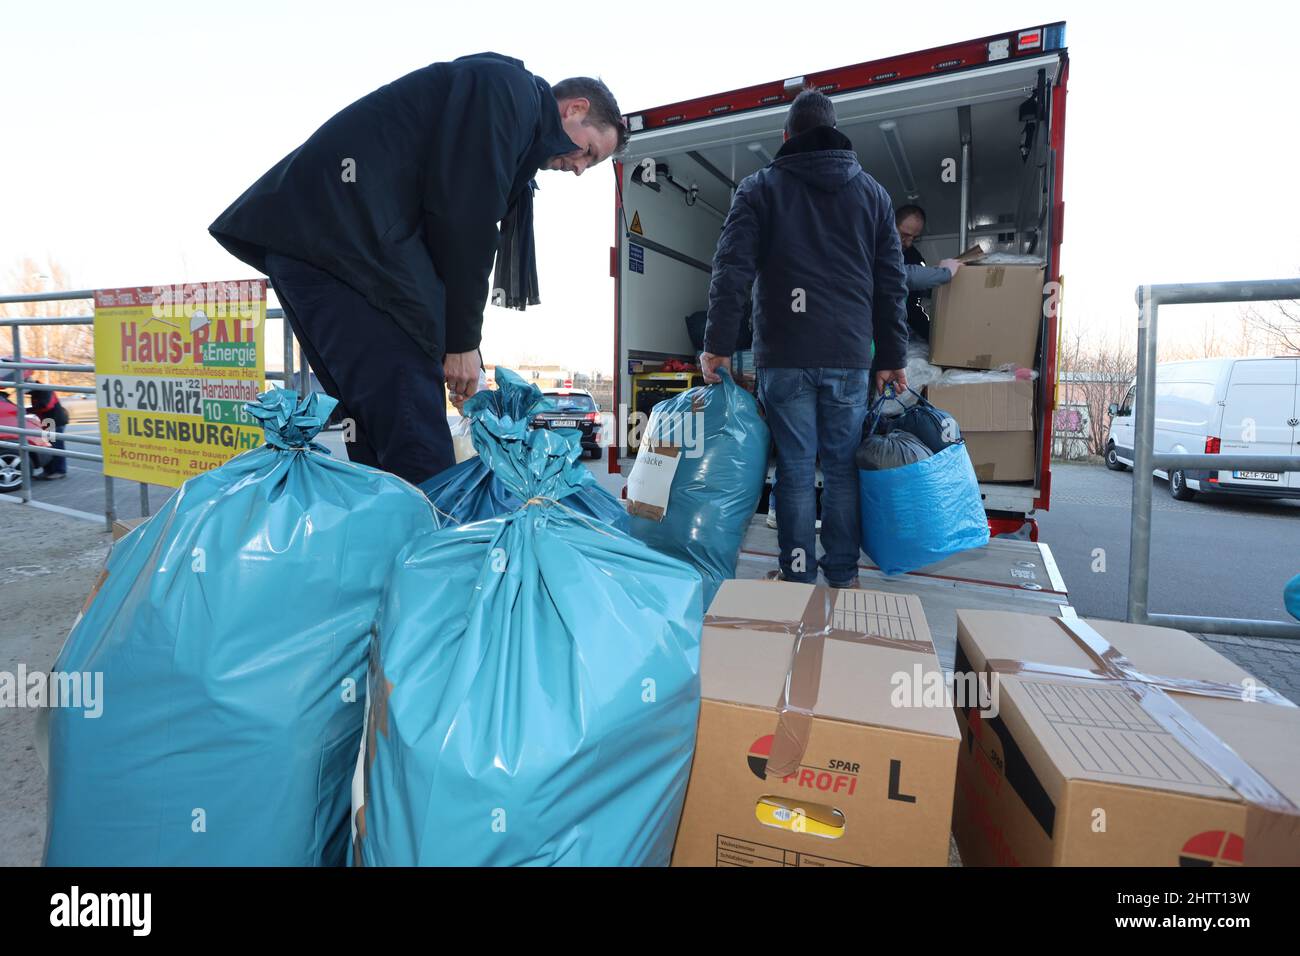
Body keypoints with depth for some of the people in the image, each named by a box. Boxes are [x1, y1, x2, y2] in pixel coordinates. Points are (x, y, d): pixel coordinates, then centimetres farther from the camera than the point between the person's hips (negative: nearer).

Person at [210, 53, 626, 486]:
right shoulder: (510, 88, 0)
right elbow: (463, 218, -12)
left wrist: (455, 340, 15)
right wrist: (463, 340, -6)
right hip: (340, 237, -10)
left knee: (378, 432, 11)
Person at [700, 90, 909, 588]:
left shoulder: (760, 187, 6)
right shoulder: (872, 191, 15)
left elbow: (732, 270, -4)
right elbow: (891, 283, 12)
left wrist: (717, 345, -3)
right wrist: (892, 358, 15)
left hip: (784, 357, -2)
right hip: (850, 357, 2)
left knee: (796, 469, 3)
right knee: (842, 467, 9)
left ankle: (798, 578, 8)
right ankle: (842, 576, 17)